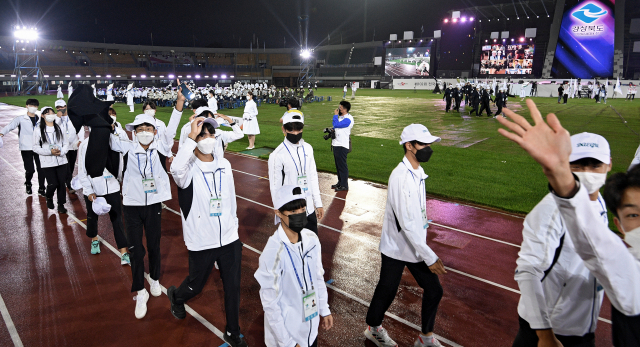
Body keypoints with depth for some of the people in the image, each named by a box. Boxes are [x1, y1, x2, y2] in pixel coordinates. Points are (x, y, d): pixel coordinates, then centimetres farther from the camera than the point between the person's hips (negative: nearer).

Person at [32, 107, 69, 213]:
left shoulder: (59, 128, 7)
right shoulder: (38, 130, -2)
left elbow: (66, 144, 8)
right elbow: (36, 148, -2)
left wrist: (61, 152, -11)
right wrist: (50, 151, -15)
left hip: (61, 161, 3)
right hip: (47, 163, -2)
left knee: (61, 183, 1)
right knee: (53, 184, -6)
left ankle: (61, 205, 15)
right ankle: (49, 198, 26)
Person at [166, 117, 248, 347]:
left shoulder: (225, 165, 2)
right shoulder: (189, 168, -13)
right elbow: (177, 170, -40)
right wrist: (191, 138, -33)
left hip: (229, 239, 4)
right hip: (201, 242, -4)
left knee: (233, 287, 11)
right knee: (196, 285, 17)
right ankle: (176, 296, 53)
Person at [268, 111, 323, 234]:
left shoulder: (308, 149, 3)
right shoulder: (277, 155, -15)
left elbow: (313, 177, 10)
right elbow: (275, 187, -11)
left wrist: (318, 204, 11)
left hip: (309, 209, 6)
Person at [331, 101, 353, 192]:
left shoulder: (348, 119, -16)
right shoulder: (340, 117, 15)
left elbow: (336, 124, -24)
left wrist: (335, 115, -10)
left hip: (342, 146, -10)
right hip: (336, 144, 10)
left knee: (342, 165, -5)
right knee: (338, 165, 15)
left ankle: (344, 185, 2)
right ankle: (340, 182, 25)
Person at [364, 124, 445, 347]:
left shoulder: (418, 172, 2)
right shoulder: (400, 177, -26)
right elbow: (406, 222, -28)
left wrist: (426, 252, 13)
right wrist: (430, 257, -25)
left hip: (416, 245, 8)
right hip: (397, 247, -8)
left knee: (434, 290, 12)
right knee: (387, 291, 11)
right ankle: (374, 328, 39)